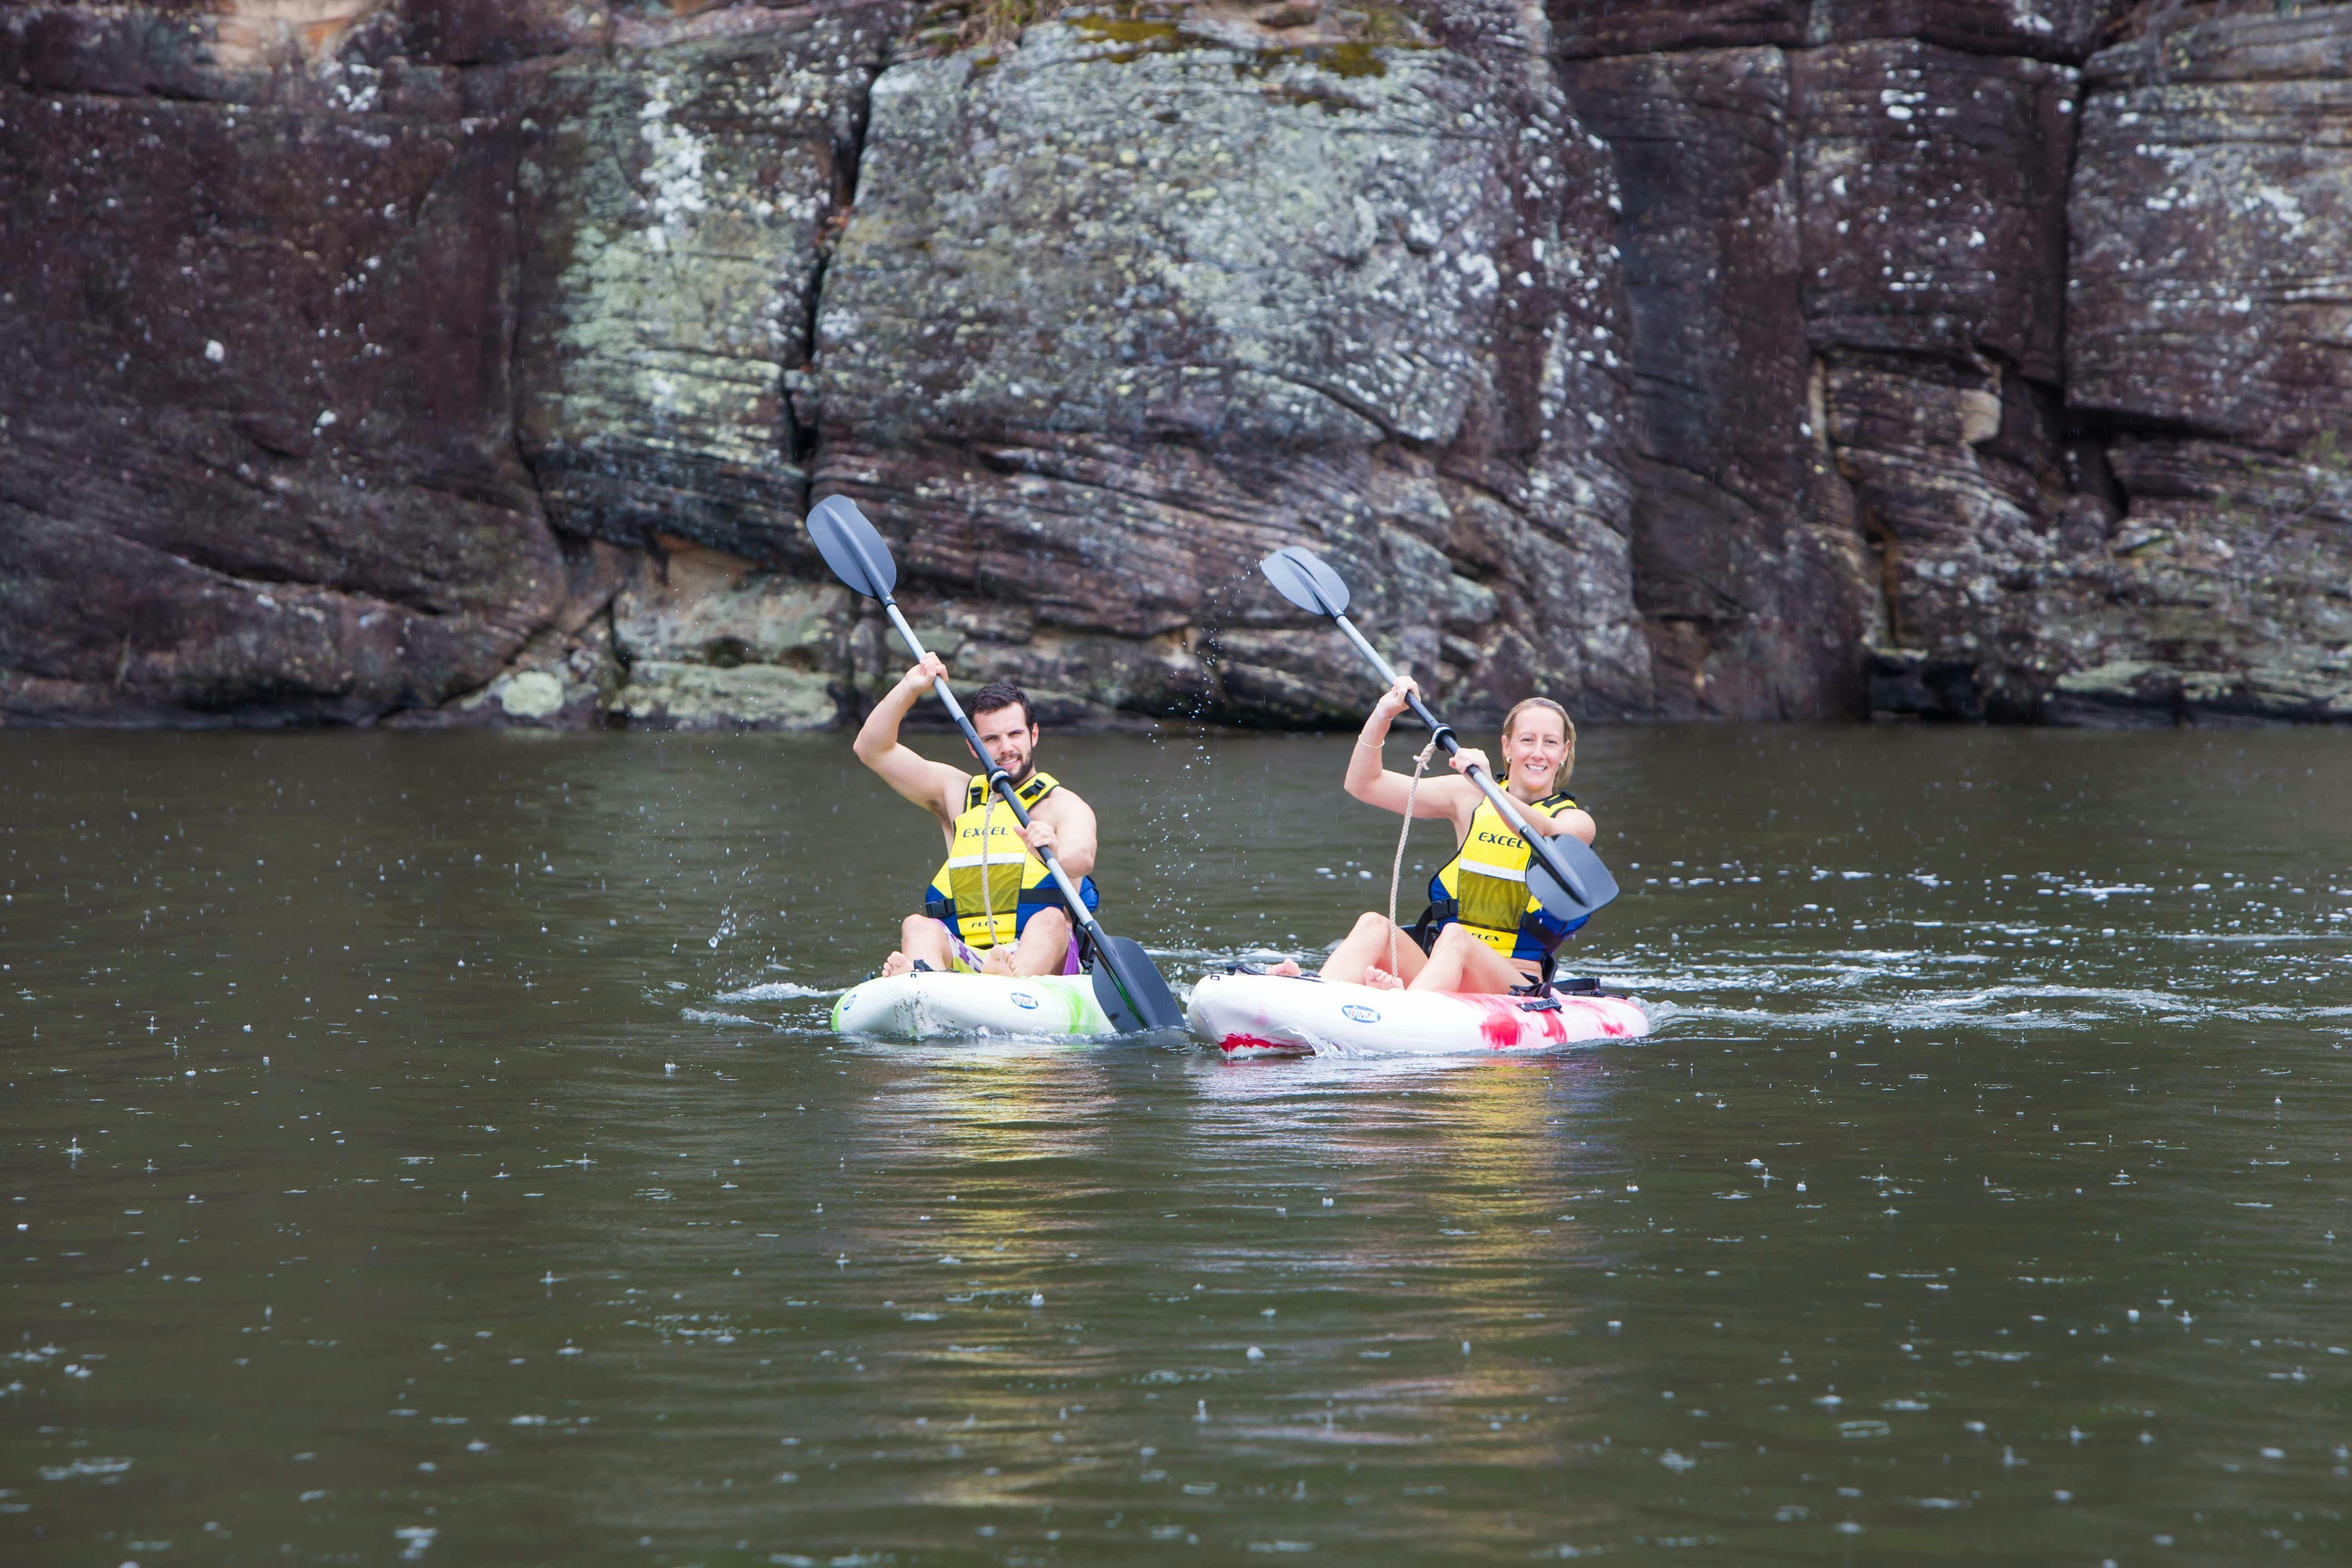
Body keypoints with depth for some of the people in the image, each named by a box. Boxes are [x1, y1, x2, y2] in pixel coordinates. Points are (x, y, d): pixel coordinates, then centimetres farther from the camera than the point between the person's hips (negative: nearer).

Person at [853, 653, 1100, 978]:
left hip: (1043, 960, -3)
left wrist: (1057, 854, -40)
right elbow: (873, 750, 16)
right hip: (962, 961, 3)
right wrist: (909, 689, 2)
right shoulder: (958, 794, 22)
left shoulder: (1064, 806, 8)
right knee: (917, 927, -26)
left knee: (1050, 920, -33)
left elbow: (1082, 858, -16)